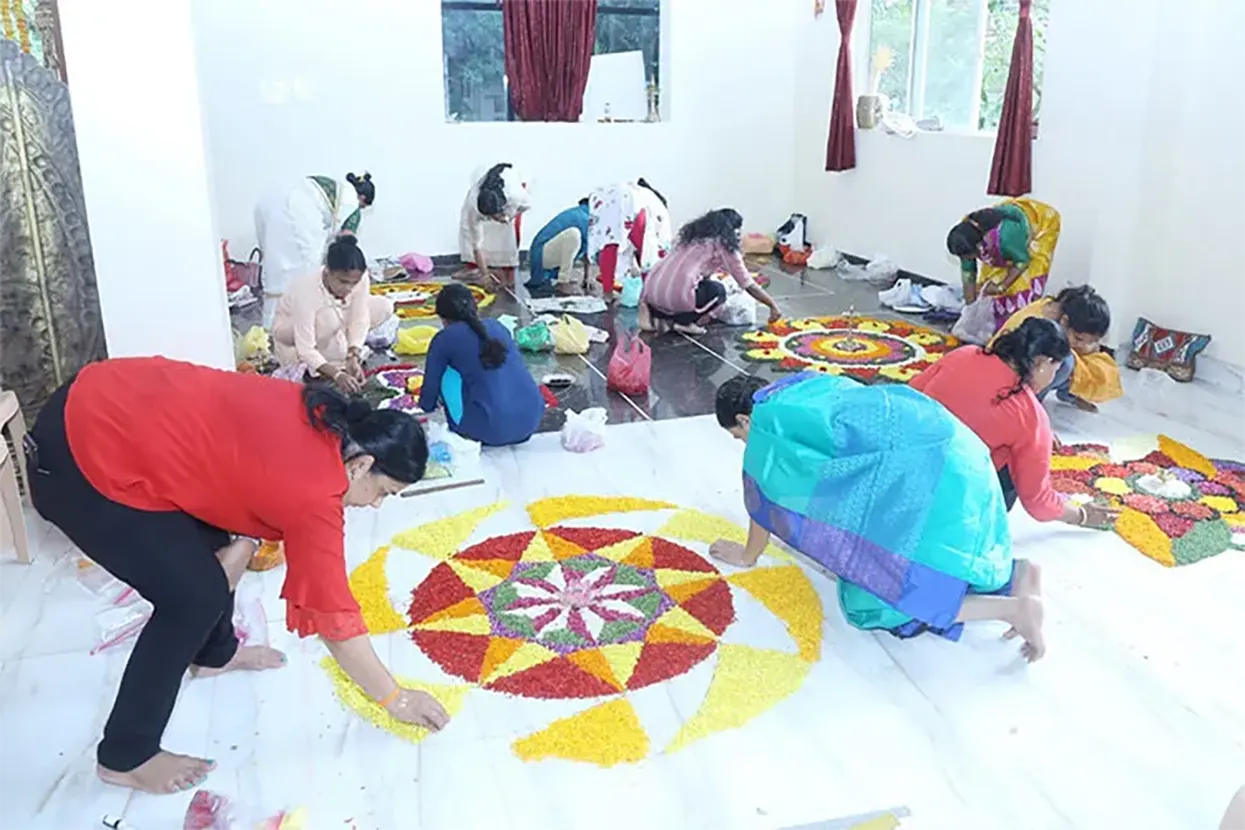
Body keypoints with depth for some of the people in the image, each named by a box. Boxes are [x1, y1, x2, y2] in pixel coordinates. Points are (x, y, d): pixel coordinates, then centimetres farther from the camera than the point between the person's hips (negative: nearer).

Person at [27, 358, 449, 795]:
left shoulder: (318, 416, 2)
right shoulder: (315, 495, -19)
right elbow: (333, 616, -11)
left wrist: (239, 544, 1)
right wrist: (396, 699, -1)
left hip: (106, 404, 10)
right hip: (82, 461, -9)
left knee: (212, 541, 21)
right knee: (194, 596, -4)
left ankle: (215, 653, 45)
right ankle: (125, 757, 12)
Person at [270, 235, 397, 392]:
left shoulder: (359, 277, -28)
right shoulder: (307, 289, -40)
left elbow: (359, 320, -22)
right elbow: (306, 349, -40)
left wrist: (353, 357, -36)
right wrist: (337, 374, -53)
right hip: (288, 330, -5)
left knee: (384, 306, -11)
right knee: (330, 319, -39)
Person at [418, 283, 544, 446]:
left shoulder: (445, 338, 3)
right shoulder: (497, 326, 18)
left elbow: (430, 388, 11)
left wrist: (427, 405, 36)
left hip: (491, 429, -5)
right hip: (532, 420, 5)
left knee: (448, 375, 13)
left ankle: (462, 433, 16)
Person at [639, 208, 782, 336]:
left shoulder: (694, 237, 24)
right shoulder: (725, 246, 5)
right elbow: (749, 285, 9)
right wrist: (773, 306, 20)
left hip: (650, 291, 6)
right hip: (675, 295, -6)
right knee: (718, 290, 17)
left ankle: (652, 311, 13)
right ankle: (683, 322, 3)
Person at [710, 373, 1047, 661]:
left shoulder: (766, 421, 2)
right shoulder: (805, 388, 24)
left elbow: (764, 499, 12)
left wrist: (748, 555, 29)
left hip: (925, 472, -9)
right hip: (953, 453, 10)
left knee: (871, 602, -5)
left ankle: (1015, 608, -8)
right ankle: (1016, 572, 10)